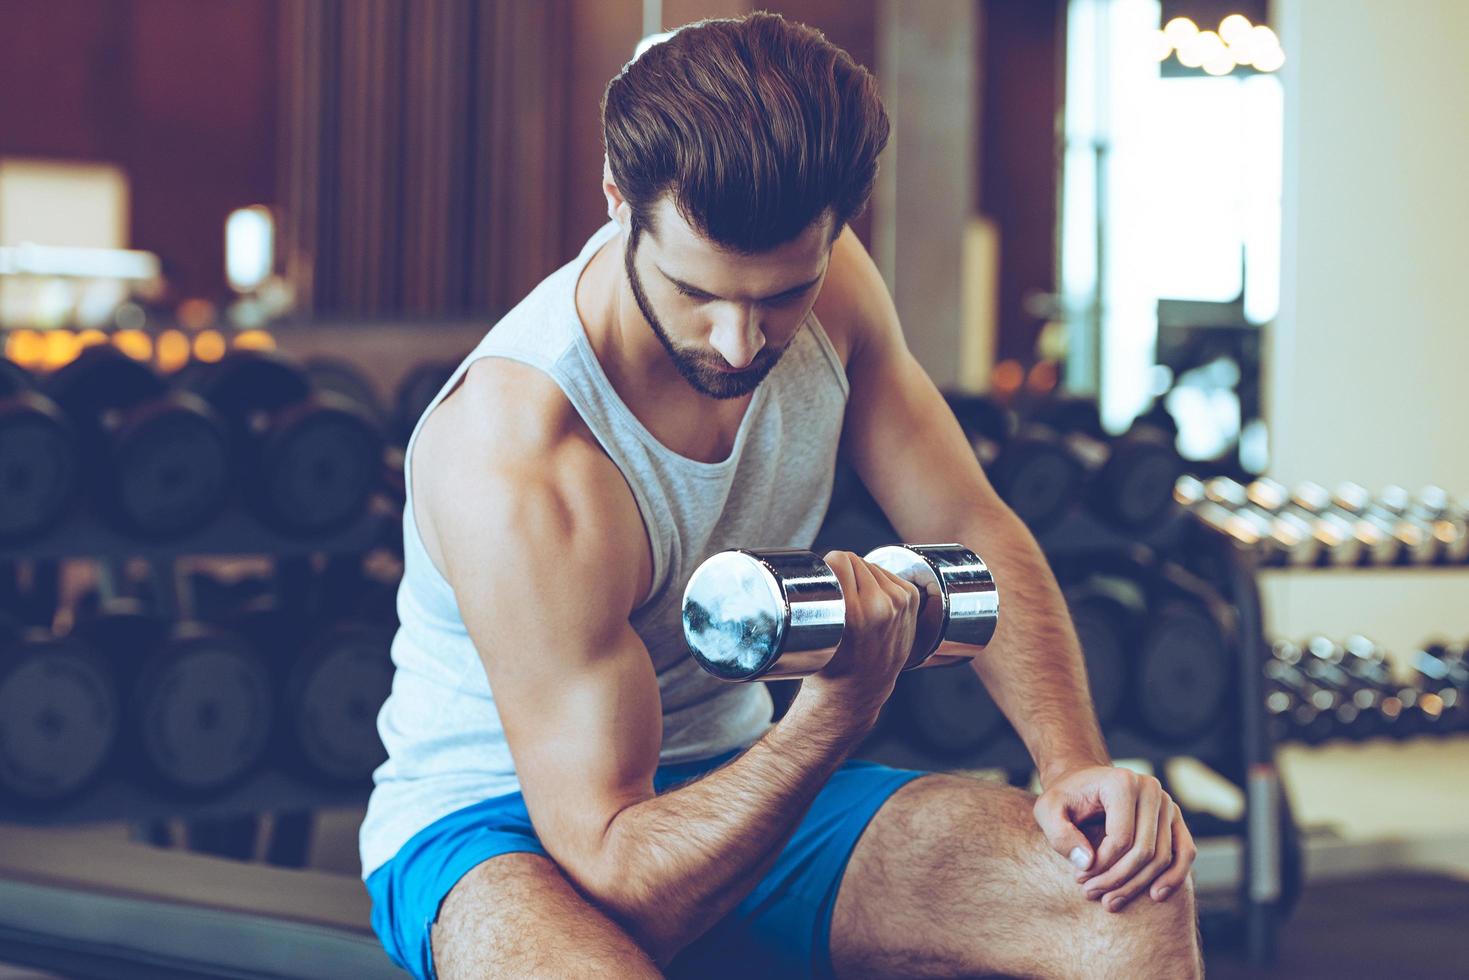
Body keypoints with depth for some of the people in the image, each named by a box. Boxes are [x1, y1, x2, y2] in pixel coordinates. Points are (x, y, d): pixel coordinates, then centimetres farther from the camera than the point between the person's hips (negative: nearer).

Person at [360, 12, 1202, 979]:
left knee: (1135, 886, -18)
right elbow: (613, 869, -29)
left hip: (735, 781, 5)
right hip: (499, 819, -5)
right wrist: (836, 713, -43)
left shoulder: (819, 285, -10)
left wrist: (1075, 762, -15)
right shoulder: (516, 464, -31)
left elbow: (976, 533, 1)